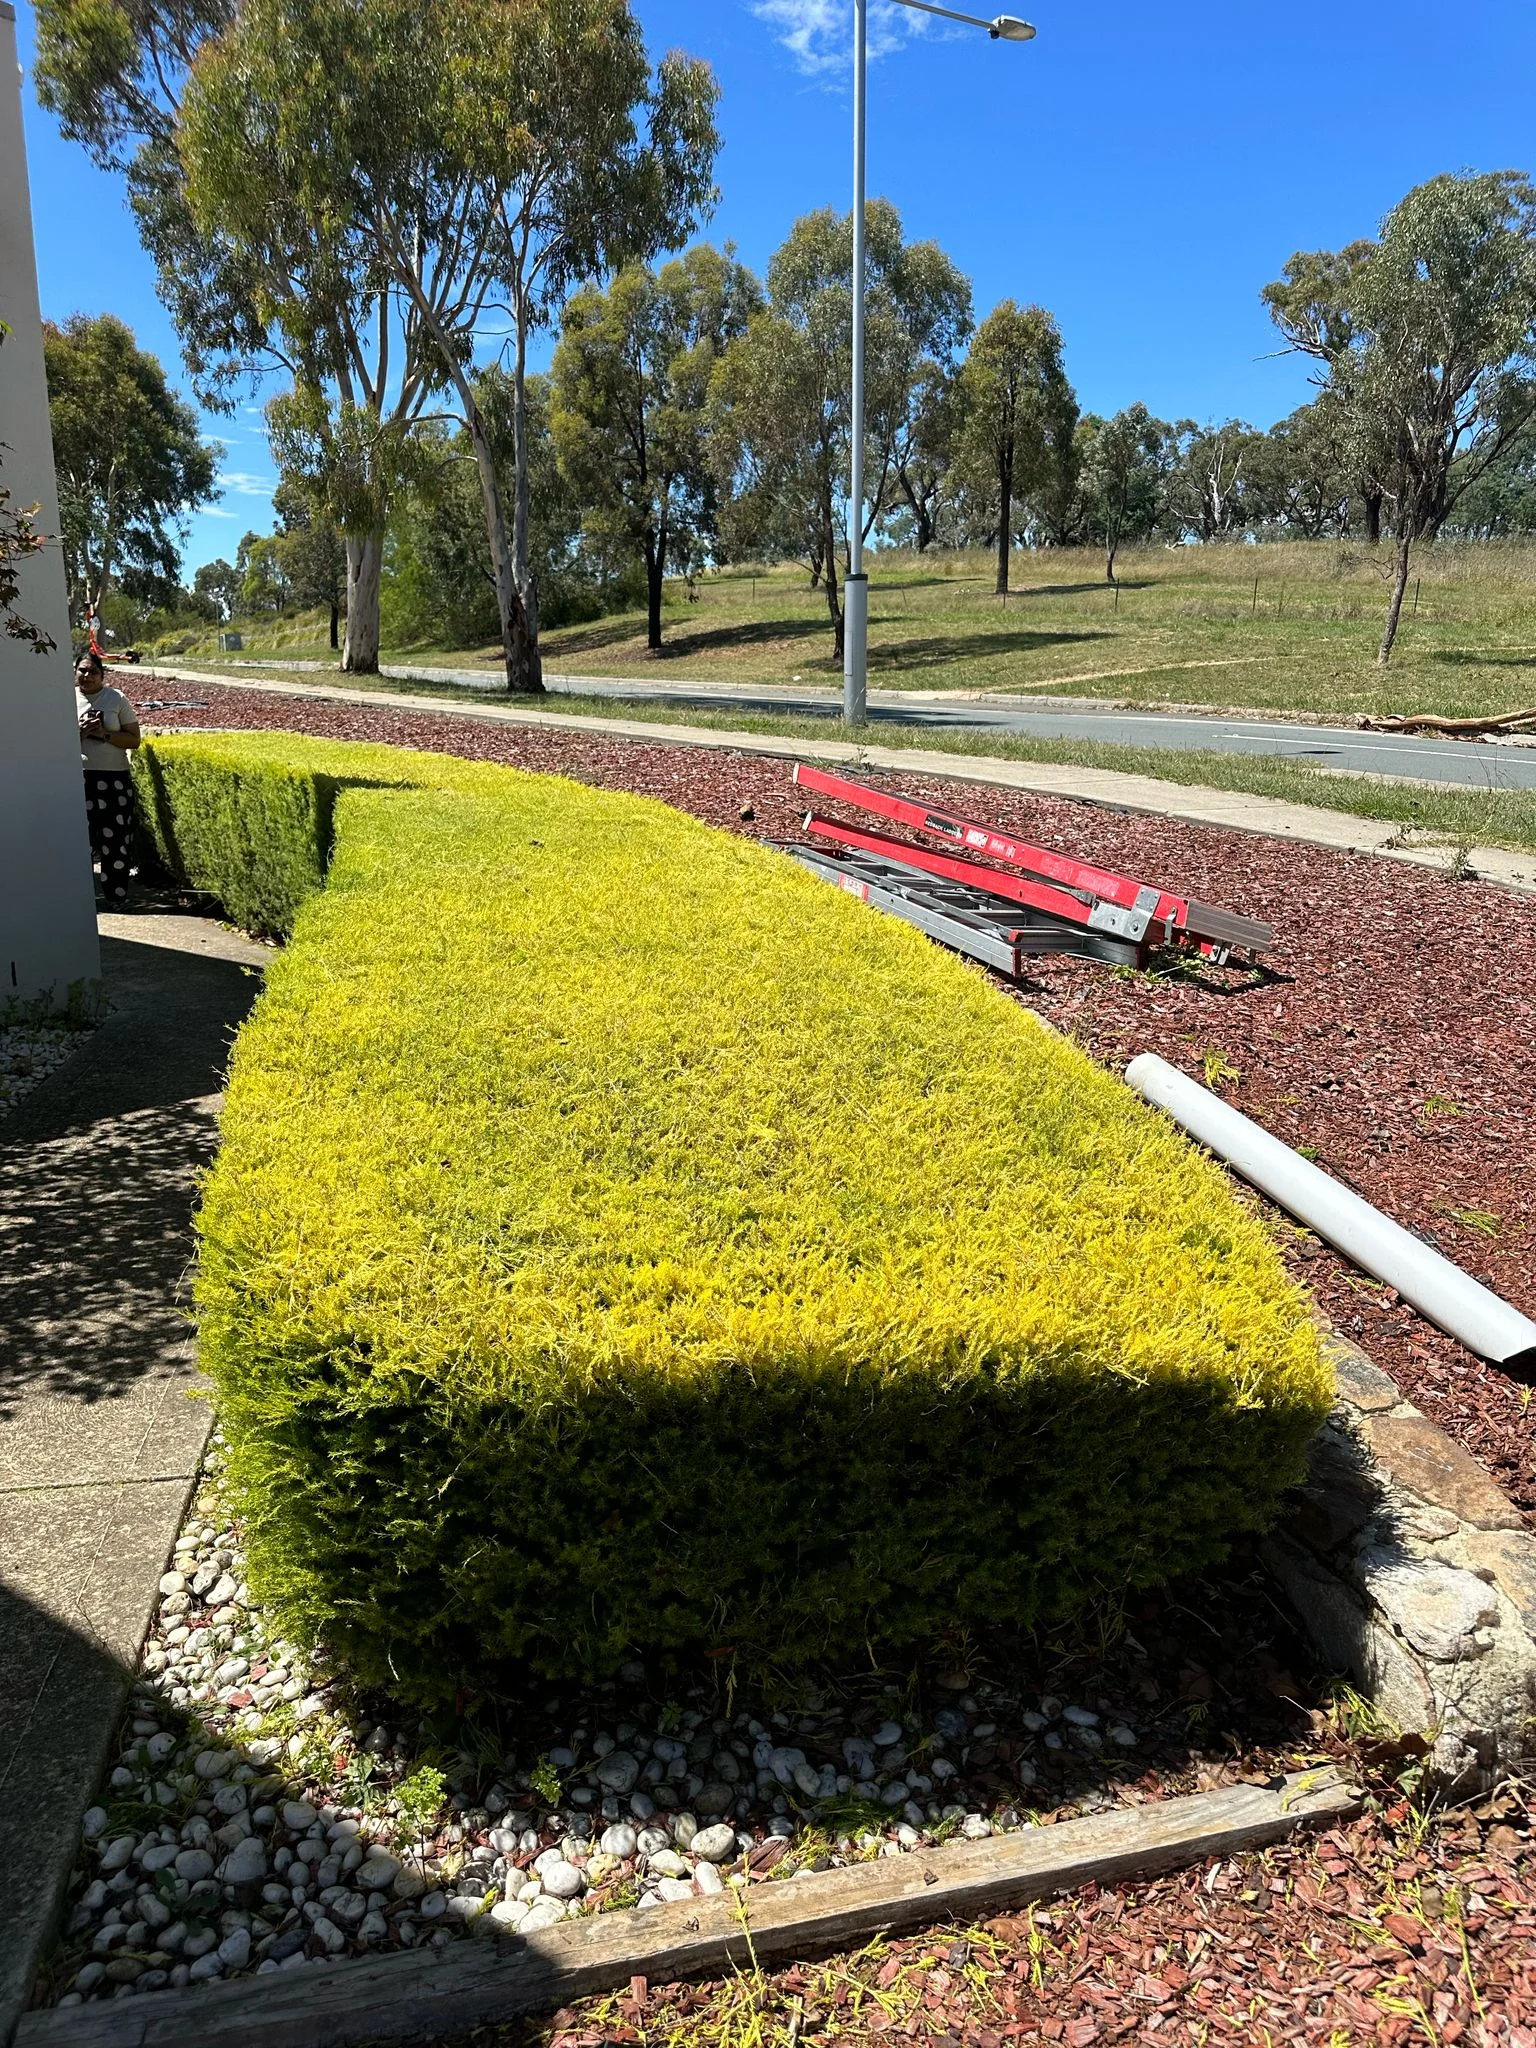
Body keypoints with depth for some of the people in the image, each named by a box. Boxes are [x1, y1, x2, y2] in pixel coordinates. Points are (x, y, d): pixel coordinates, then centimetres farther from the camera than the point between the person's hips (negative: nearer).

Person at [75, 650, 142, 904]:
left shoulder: (116, 699, 5)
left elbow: (133, 739, 2)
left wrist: (104, 734, -13)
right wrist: (79, 732, -9)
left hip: (114, 778, 0)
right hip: (78, 778, 0)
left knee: (115, 838, -2)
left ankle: (117, 897, 6)